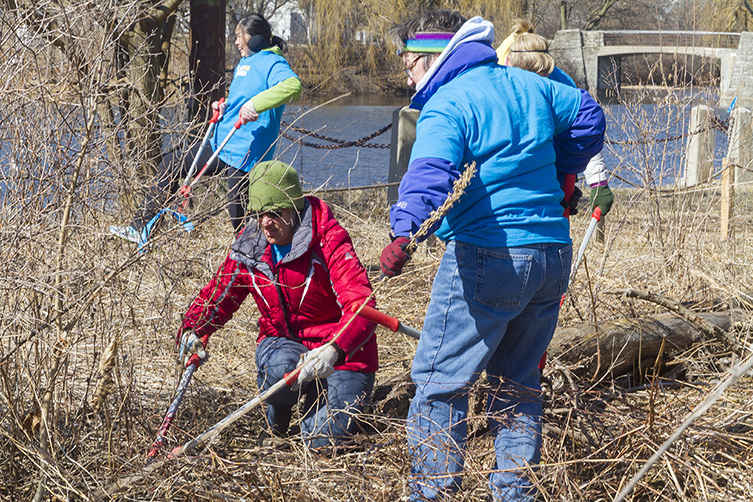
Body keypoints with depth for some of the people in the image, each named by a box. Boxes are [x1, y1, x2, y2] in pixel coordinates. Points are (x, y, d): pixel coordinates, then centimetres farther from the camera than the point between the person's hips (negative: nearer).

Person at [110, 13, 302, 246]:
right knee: (171, 163, 16)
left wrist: (255, 104, -41)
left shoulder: (271, 63, -13)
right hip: (221, 146, 10)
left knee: (240, 218, -7)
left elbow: (293, 85, -34)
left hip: (244, 154, -10)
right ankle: (141, 229, 21)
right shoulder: (244, 63, 17)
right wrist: (225, 106, 9)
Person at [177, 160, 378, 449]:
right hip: (281, 341, 3)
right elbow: (216, 296, 9)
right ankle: (276, 424, 0)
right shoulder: (248, 247, -4)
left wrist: (334, 350, -50)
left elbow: (362, 306, -31)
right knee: (282, 366, -37)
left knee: (324, 440, -22)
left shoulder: (329, 240, -20)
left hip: (341, 351, -3)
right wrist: (192, 332, -15)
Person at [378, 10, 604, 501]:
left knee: (439, 381, 0)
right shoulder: (530, 86, 13)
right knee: (518, 381, 19)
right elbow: (589, 116, 28)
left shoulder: (446, 106, -10)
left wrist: (406, 231, -42)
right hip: (554, 257, 8)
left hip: (486, 258, -8)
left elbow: (430, 173, -29)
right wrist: (556, 173, 35)